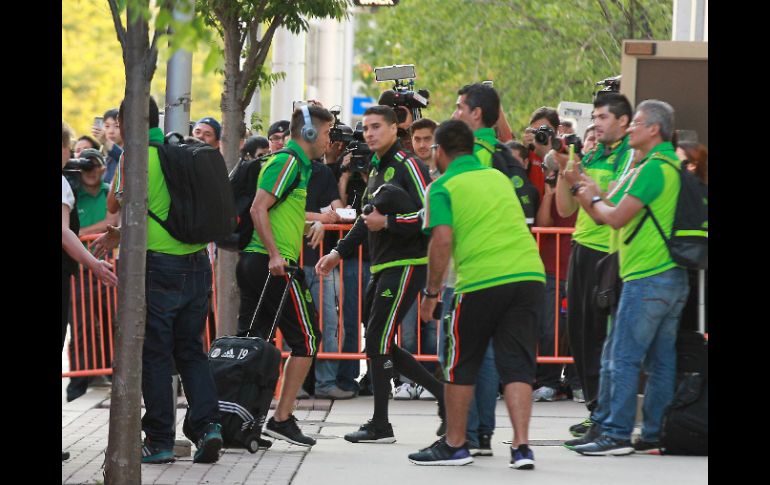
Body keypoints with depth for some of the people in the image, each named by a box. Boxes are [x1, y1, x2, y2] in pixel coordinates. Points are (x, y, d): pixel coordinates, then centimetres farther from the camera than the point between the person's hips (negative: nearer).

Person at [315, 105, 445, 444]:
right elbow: (367, 218, 27)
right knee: (380, 345, 10)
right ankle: (442, 392, 17)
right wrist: (340, 252, 20)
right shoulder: (377, 169, 18)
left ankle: (380, 426, -3)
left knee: (378, 340, -9)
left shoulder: (408, 166, -12)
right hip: (382, 266, 10)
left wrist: (388, 222, -20)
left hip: (406, 264, -10)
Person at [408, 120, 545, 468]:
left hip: (481, 282, -5)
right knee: (517, 364, 4)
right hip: (529, 274, 5)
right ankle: (521, 446, -6)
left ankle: (455, 445, 19)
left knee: (461, 364, 11)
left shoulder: (443, 187, 1)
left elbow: (442, 241, -10)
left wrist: (431, 292, -2)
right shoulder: (500, 178, 20)